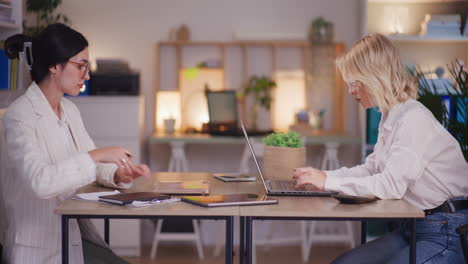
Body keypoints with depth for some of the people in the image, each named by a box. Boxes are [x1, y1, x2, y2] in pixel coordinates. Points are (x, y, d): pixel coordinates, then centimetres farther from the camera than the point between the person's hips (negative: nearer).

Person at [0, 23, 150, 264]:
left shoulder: (69, 111, 10)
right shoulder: (19, 116, -14)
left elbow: (92, 166, 14)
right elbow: (39, 182, -28)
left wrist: (119, 175, -7)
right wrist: (95, 155, -28)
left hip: (77, 237, 7)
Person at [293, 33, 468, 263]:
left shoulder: (414, 119, -19)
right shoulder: (390, 118, 10)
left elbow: (391, 185, -25)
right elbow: (371, 169, 19)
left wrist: (328, 182, -17)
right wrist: (323, 175, 6)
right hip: (414, 226, 9)